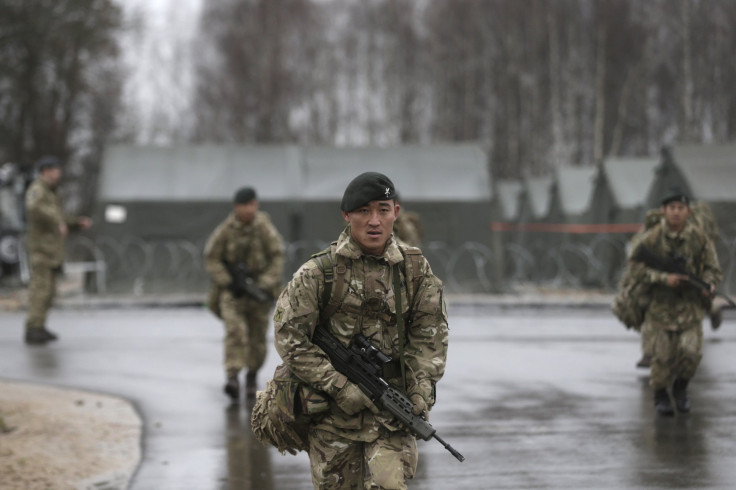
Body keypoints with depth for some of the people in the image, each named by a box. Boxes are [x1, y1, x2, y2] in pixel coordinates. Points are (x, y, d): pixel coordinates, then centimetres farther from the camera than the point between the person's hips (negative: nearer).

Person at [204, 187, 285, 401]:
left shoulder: (265, 227, -10)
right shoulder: (226, 229, -10)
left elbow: (277, 257, -7)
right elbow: (211, 258, -3)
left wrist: (265, 285, -16)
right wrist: (227, 283, -12)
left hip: (258, 288, 1)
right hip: (233, 289, -1)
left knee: (257, 336, 7)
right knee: (235, 329, -20)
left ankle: (252, 376, 30)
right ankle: (232, 377, -28)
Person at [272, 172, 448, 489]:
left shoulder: (415, 270, 1)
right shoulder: (318, 273, -8)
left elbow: (429, 335, 4)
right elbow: (289, 337, -9)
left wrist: (420, 393, -8)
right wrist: (340, 386, -14)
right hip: (332, 412, -1)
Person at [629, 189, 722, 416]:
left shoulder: (700, 238, -3)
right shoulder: (651, 238, -9)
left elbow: (712, 268, 4)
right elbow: (639, 267, -7)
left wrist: (708, 284, -17)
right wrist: (664, 278, -20)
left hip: (691, 304, 1)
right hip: (661, 303, -1)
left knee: (691, 350, -9)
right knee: (662, 354, 1)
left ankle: (681, 386, 20)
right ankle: (660, 395, 23)